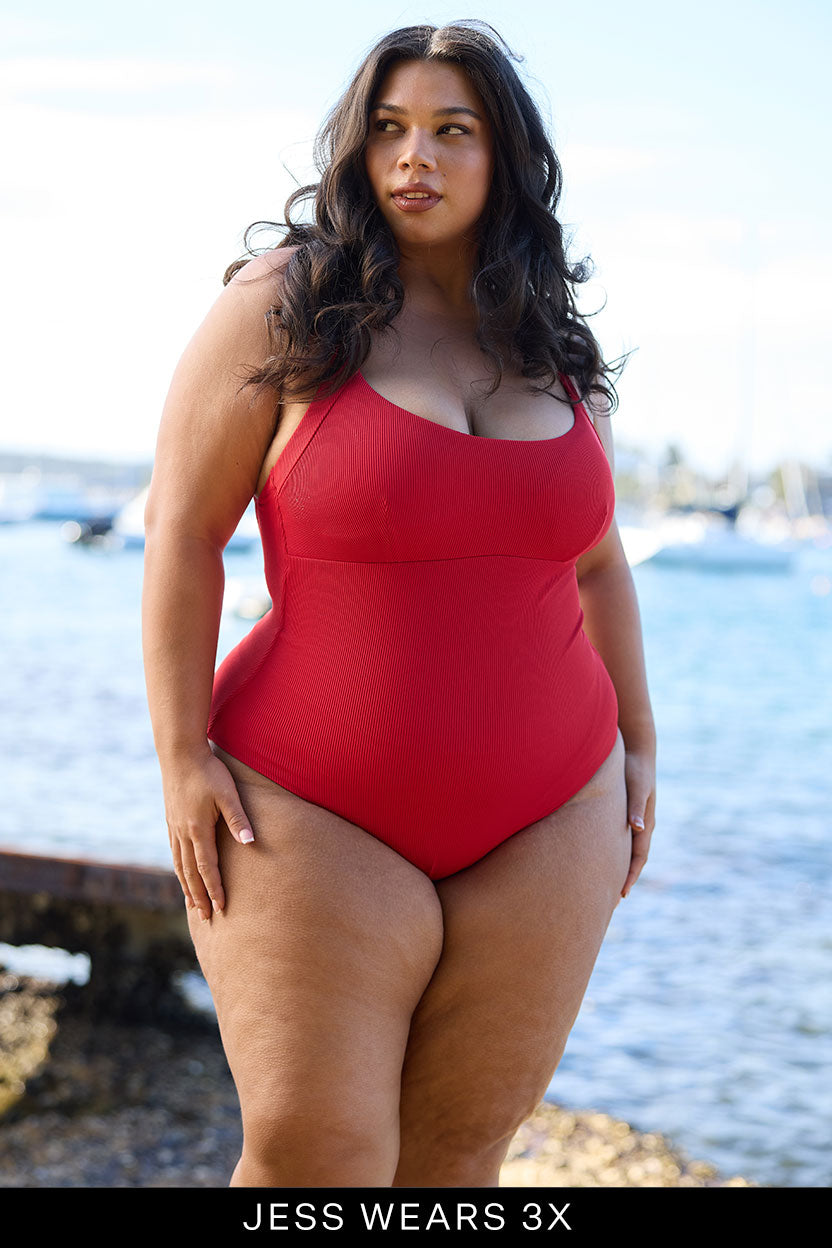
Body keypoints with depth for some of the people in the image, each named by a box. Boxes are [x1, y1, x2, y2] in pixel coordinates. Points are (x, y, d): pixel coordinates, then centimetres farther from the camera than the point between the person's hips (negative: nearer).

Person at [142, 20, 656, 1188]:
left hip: (545, 827, 4)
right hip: (317, 820, -4)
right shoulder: (281, 306, -4)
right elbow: (182, 531, -6)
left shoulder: (560, 350, 10)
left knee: (459, 1152, 6)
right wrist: (183, 757, -12)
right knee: (313, 1157, -7)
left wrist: (637, 746, 16)